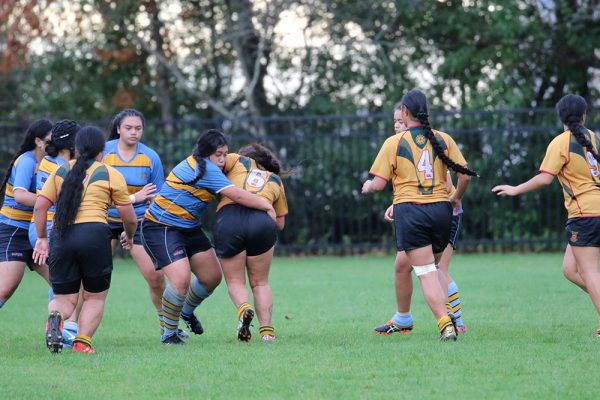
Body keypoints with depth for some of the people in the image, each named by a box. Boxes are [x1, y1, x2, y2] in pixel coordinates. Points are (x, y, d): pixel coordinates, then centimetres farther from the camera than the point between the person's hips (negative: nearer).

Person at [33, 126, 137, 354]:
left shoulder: (61, 171, 17)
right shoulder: (111, 175, 9)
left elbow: (40, 207, 9)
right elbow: (129, 218, 11)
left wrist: (41, 238, 18)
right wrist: (129, 236, 31)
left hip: (61, 236, 3)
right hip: (94, 234, -3)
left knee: (64, 298, 12)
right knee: (95, 297, 15)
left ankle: (55, 317, -22)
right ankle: (82, 342, -2)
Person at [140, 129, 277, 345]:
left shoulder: (196, 163, 6)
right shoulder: (205, 169, -24)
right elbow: (237, 195, -26)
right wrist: (268, 206, -17)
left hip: (189, 228, 10)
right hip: (161, 228, -10)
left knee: (212, 277, 11)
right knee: (181, 280, -23)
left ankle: (187, 311, 40)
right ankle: (168, 333, -5)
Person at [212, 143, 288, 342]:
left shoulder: (238, 161, 25)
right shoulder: (276, 180, 31)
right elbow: (280, 223, 27)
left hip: (228, 220, -2)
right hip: (261, 222, 2)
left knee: (235, 281, 11)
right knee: (260, 283, 15)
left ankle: (244, 309, -20)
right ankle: (267, 330, 0)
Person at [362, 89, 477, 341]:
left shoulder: (394, 143, -1)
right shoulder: (443, 139, 6)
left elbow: (378, 184, -3)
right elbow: (465, 175, 3)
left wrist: (367, 186, 21)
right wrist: (456, 198, 22)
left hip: (409, 209, -3)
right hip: (441, 210, 3)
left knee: (427, 273, -5)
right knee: (433, 267, 18)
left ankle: (445, 323, -18)